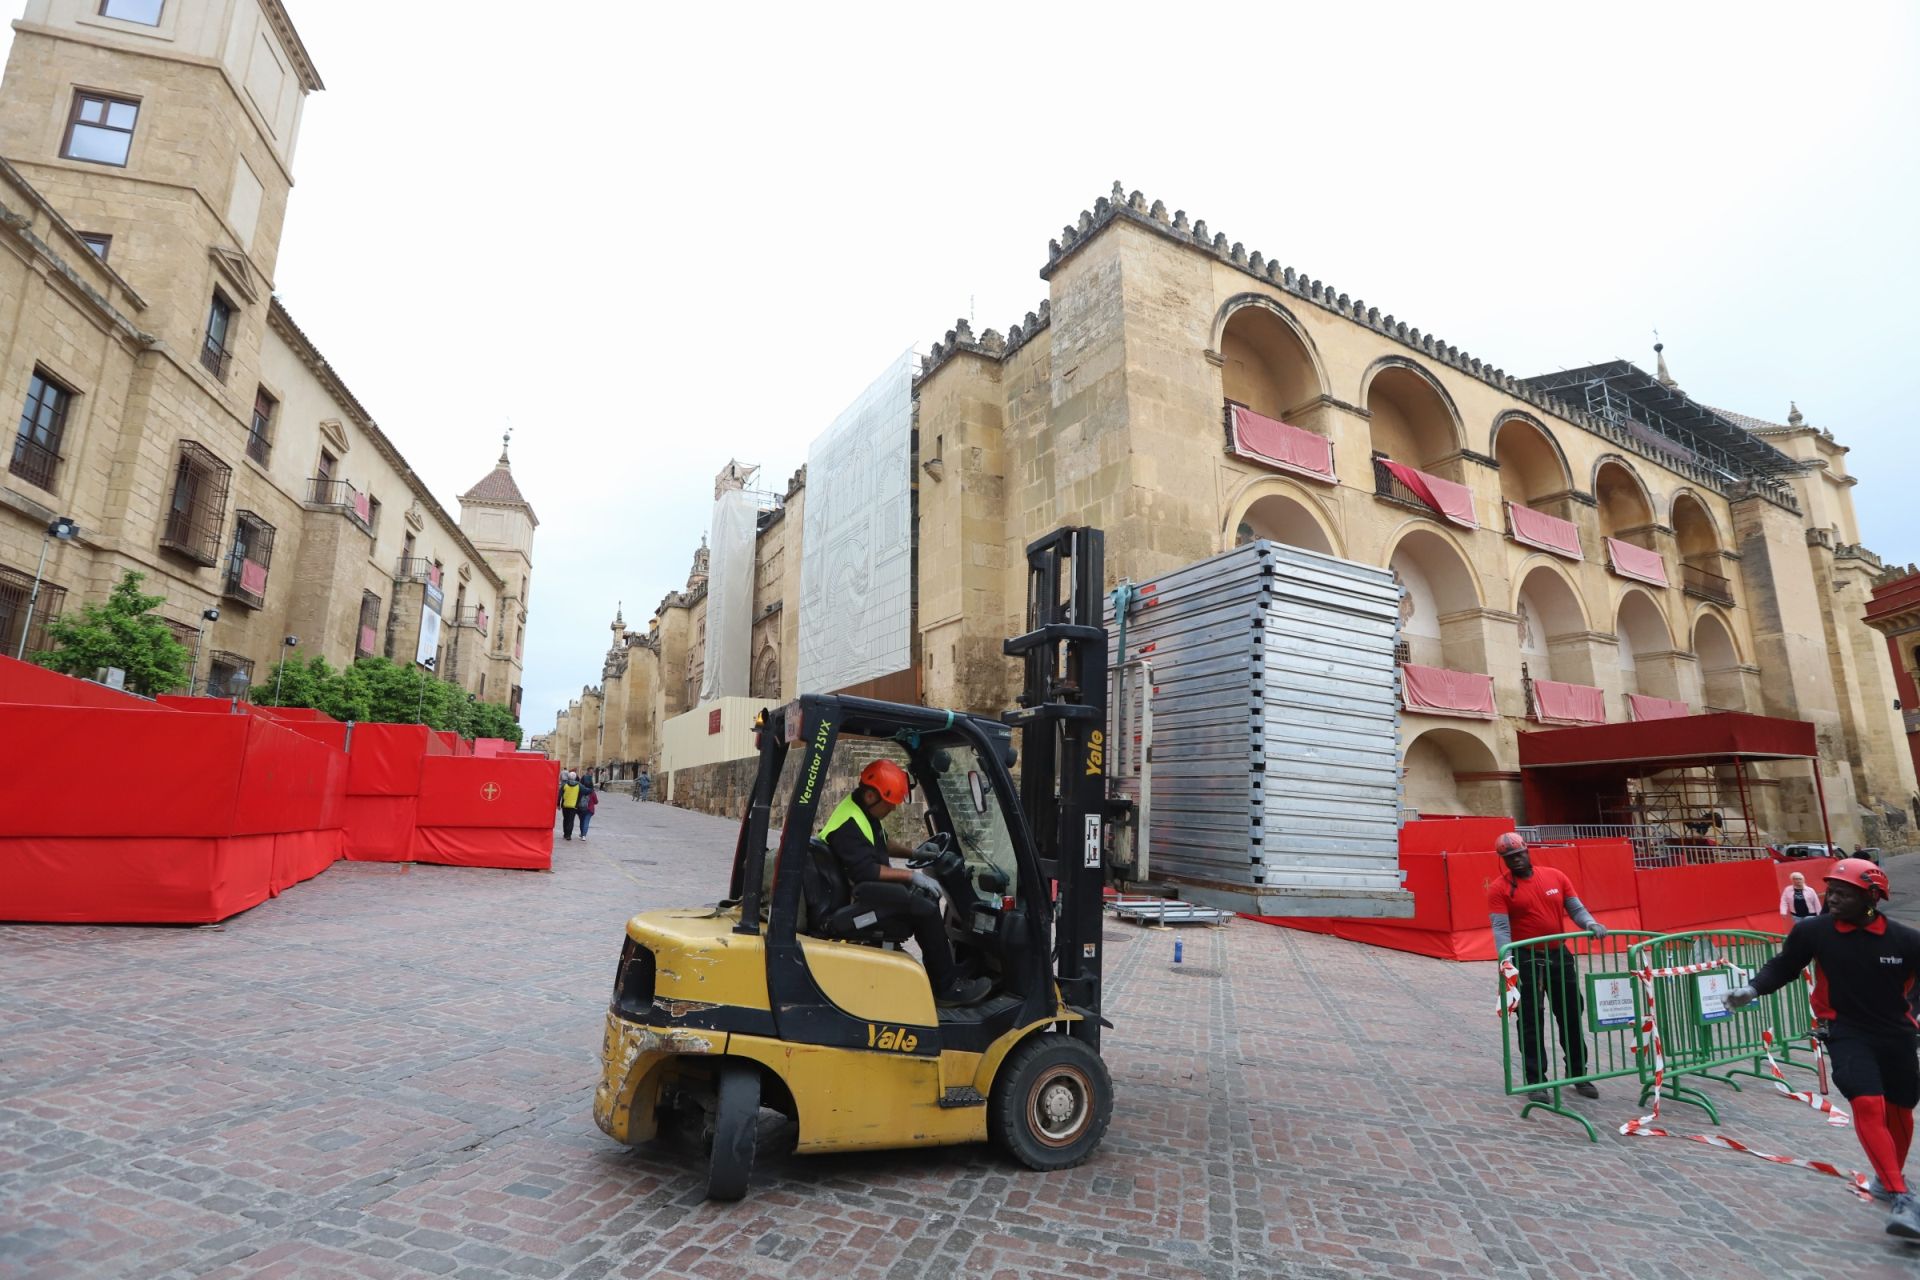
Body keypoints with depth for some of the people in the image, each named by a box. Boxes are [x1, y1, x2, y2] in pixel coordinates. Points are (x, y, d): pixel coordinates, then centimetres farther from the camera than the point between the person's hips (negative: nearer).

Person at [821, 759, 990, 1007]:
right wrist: (912, 875, -24)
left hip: (870, 886, 11)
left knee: (926, 894, 12)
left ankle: (938, 970, 13)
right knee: (925, 908, -20)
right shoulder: (848, 823, -24)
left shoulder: (862, 810, 8)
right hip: (856, 897, -11)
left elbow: (881, 844, 24)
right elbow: (865, 870, -30)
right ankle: (946, 987, -11)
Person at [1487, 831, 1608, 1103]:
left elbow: (1576, 909, 7)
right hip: (1526, 960, -4)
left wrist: (1591, 924, -15)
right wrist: (1507, 960, -28)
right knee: (1530, 1022, 2)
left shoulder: (1556, 876, 4)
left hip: (1559, 956, 4)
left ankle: (1578, 1074, 30)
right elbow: (1501, 928, -15)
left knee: (1571, 1016, 14)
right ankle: (1536, 1080, 10)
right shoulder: (1499, 888, -8)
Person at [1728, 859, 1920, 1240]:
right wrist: (1754, 988, -14)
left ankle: (1889, 1177, 43)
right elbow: (1784, 966, -1)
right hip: (1846, 1032, -2)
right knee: (1867, 1105, -19)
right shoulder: (1813, 931, -13)